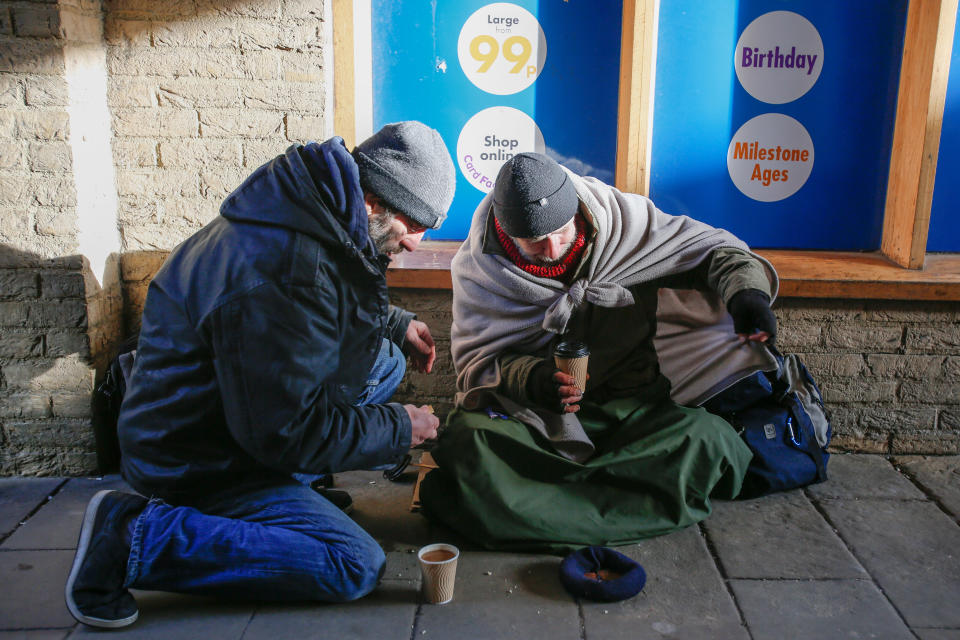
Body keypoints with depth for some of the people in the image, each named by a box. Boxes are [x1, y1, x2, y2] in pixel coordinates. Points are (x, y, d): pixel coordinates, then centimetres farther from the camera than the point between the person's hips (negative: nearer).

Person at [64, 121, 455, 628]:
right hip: (197, 462, -10)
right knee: (356, 565, -16)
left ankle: (285, 491, 9)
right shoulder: (279, 272, -34)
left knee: (385, 361, 10)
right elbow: (287, 432, -28)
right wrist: (398, 429, -15)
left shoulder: (314, 218, -1)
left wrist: (395, 324, 8)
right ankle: (138, 537, -12)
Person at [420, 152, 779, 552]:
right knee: (468, 447, -31)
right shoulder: (478, 268, -6)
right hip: (529, 411, -2)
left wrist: (745, 288, -18)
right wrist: (537, 380, -24)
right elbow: (477, 360, -4)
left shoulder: (618, 217, -6)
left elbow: (709, 247, 3)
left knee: (708, 442, -28)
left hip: (629, 406, 2)